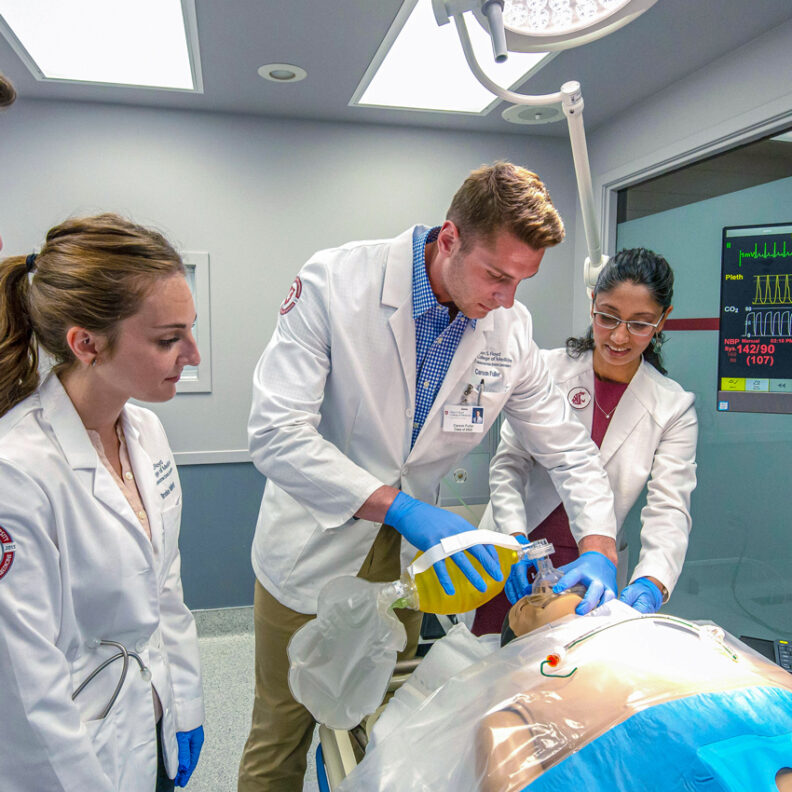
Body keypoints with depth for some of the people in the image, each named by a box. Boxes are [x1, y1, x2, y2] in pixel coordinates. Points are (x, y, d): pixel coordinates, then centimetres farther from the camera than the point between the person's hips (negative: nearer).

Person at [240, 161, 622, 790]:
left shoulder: (510, 327, -9)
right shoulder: (335, 281, -21)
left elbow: (570, 451, 0)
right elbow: (276, 433, -27)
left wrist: (600, 550, -14)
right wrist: (401, 508, -33)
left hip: (406, 552, 3)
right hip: (313, 546, -3)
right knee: (281, 737, 15)